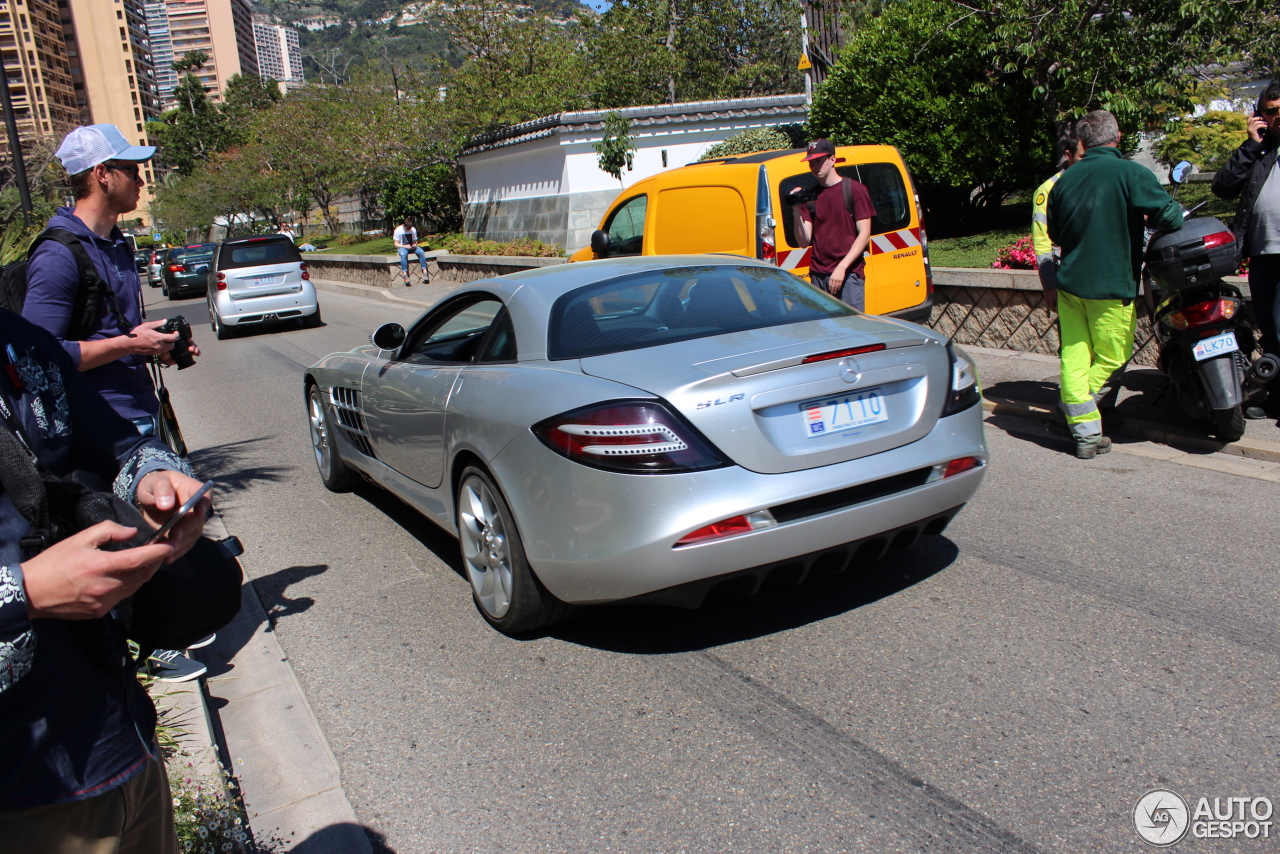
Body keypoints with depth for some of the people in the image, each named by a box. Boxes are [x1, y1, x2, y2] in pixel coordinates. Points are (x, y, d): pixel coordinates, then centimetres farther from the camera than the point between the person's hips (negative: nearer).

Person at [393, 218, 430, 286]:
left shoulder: (413, 230, 2)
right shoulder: (398, 230, -8)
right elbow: (396, 244, -7)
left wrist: (415, 245, -13)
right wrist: (405, 246, -23)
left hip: (411, 247, 3)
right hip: (402, 247, -3)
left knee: (421, 252, -28)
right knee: (403, 254, -40)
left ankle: (424, 272, -29)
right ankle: (405, 274, -45)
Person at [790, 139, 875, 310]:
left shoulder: (854, 189, 1)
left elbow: (864, 235, -5)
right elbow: (804, 242, 6)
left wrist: (842, 267, -14)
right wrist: (797, 212, -10)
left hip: (849, 274, -4)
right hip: (817, 276, 4)